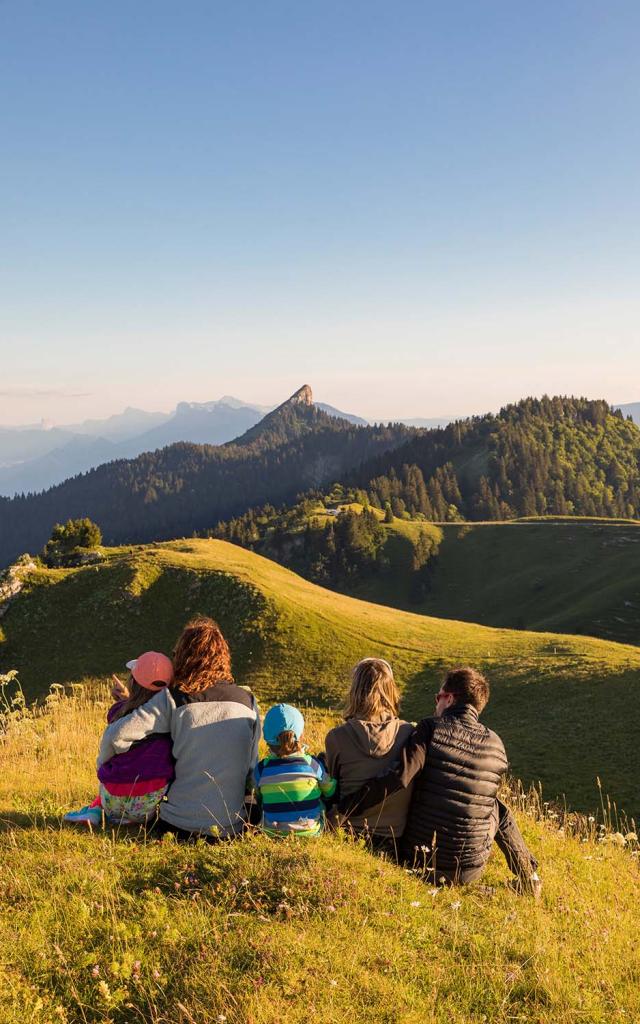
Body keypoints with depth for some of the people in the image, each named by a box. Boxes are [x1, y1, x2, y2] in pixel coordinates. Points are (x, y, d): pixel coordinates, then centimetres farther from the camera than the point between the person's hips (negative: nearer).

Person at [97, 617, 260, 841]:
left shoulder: (172, 699, -9)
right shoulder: (247, 701, 0)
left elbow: (117, 734, -16)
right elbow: (252, 763, 6)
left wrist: (103, 765, 4)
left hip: (181, 823, -2)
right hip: (233, 826, 2)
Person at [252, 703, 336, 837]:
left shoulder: (261, 769, -11)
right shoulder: (313, 764, -13)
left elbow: (260, 801, 4)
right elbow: (331, 793, 2)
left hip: (273, 835, 1)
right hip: (311, 833, -1)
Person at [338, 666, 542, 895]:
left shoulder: (431, 728, -12)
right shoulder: (496, 745, 0)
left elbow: (398, 777, -24)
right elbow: (482, 797, 11)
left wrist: (342, 808, -21)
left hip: (419, 859, -2)